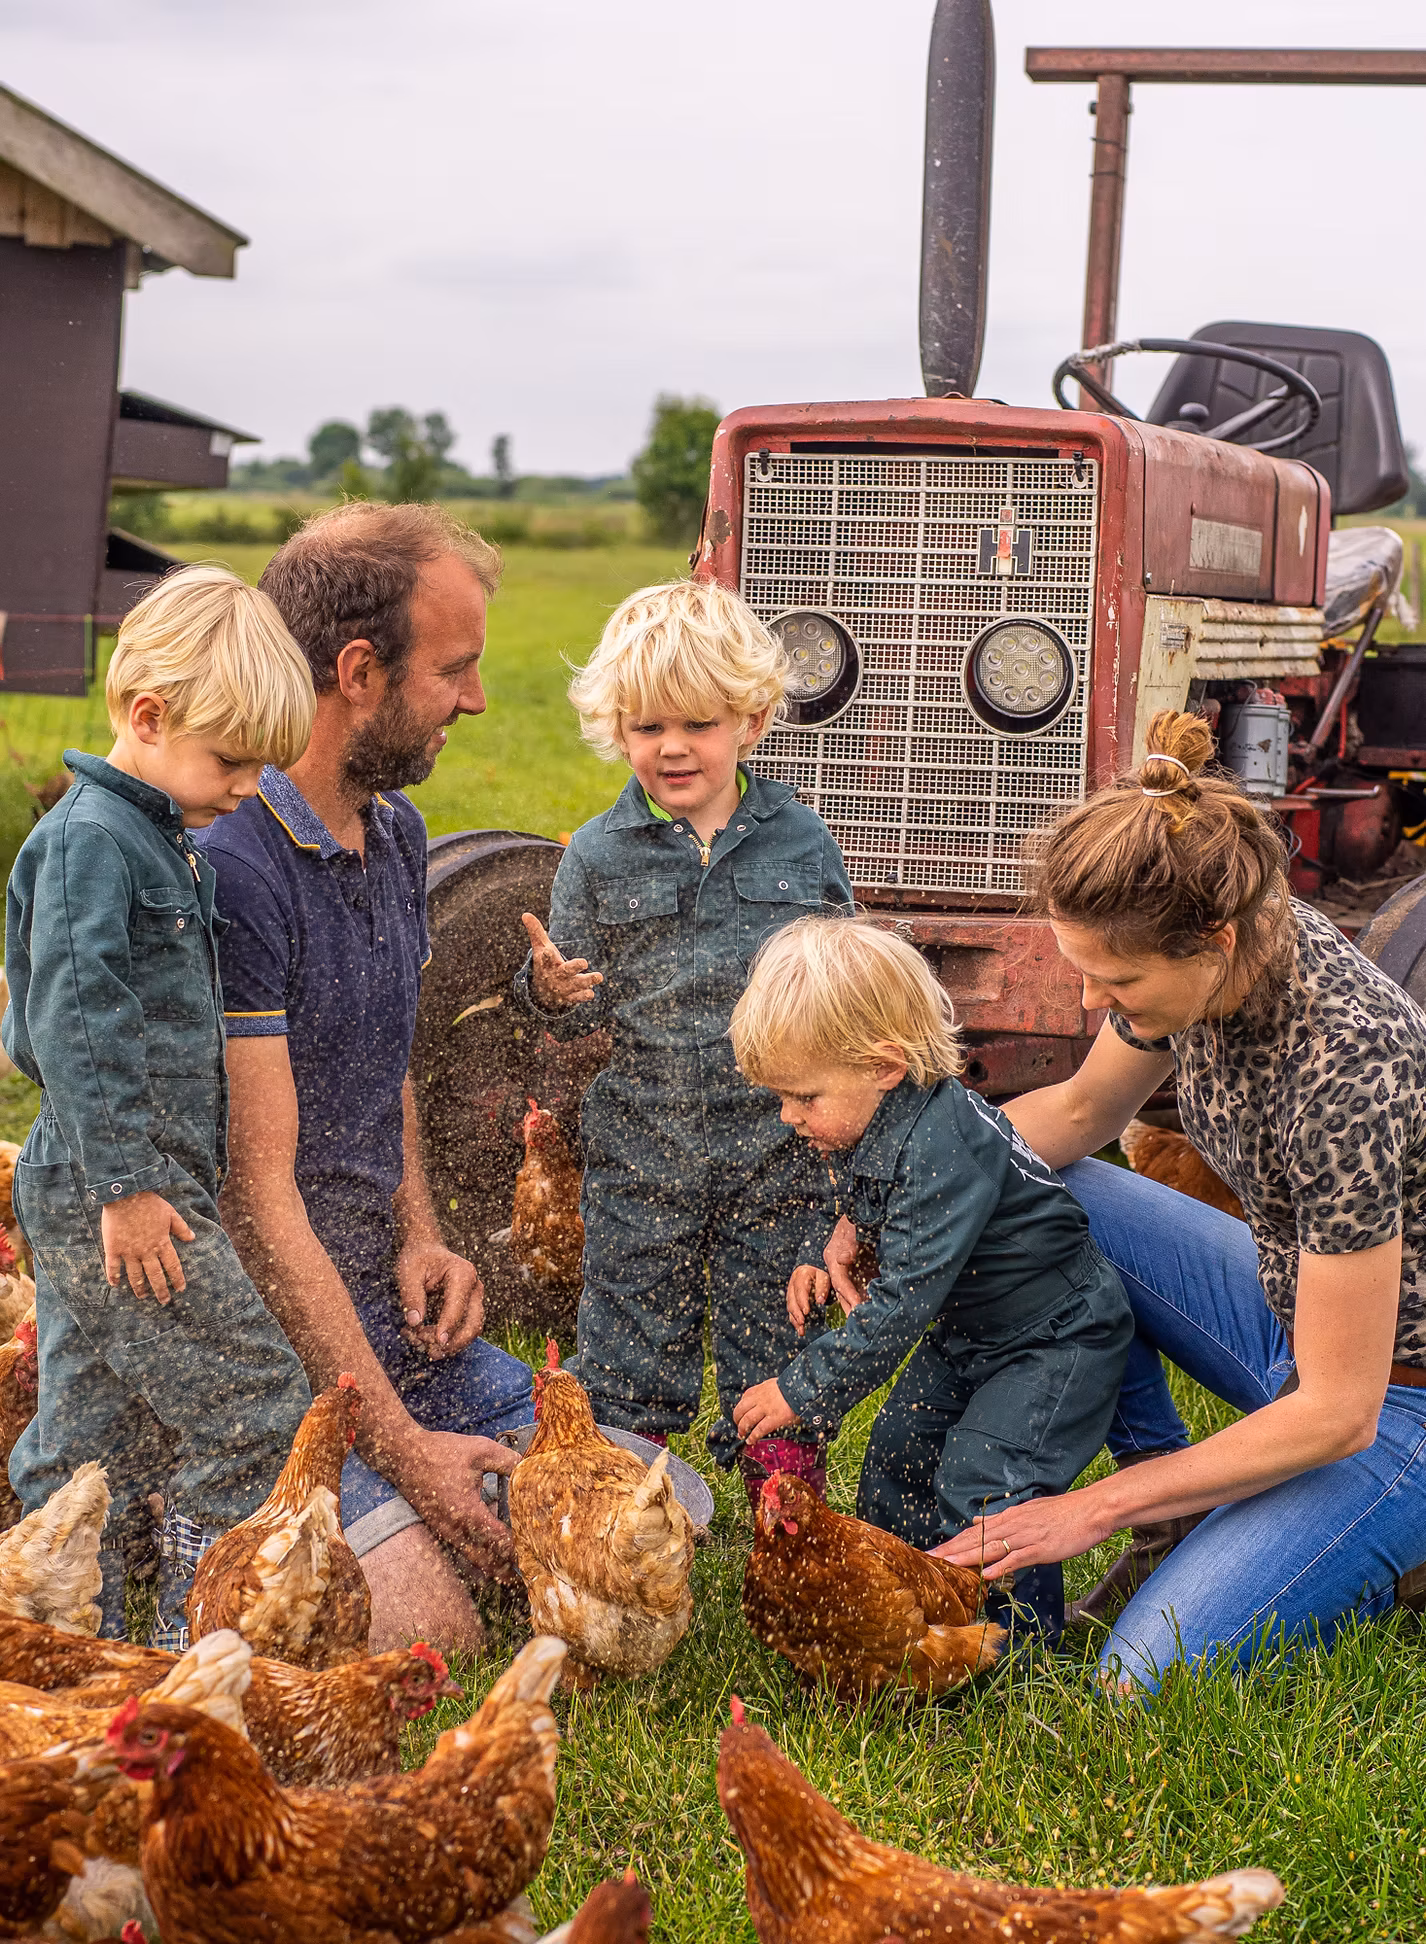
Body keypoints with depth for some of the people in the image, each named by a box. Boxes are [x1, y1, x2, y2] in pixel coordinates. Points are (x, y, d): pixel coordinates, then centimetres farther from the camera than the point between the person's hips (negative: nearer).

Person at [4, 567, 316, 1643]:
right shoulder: (91, 837, -15)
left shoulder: (160, 839, 16)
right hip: (109, 1189, -10)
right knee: (259, 1405, -5)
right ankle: (205, 1641, 4)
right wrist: (127, 1183, -22)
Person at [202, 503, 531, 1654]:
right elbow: (259, 1193, -22)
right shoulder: (230, 867, -21)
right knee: (426, 1629, -22)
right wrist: (401, 1448, -21)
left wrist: (421, 1236, 3)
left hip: (389, 1309, 8)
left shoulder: (396, 832, 10)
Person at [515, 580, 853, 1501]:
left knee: (775, 1346, 9)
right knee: (629, 1359, 8)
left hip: (778, 1153, 0)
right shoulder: (599, 856, -1)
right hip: (641, 1152, 0)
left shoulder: (802, 841, 1)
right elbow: (582, 1012, 3)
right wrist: (552, 991, -19)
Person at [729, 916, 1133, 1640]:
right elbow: (869, 1221, 18)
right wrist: (826, 1261, -3)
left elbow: (900, 1304, -33)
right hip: (968, 1329, 10)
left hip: (1056, 1336, -10)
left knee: (978, 1484, -14)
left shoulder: (944, 1146, -35)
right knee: (897, 1448, 10)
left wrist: (801, 1393, -28)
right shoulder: (864, 1124, -5)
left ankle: (1023, 1642, 3)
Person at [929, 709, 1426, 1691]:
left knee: (1154, 1675, -20)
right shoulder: (1206, 956, -13)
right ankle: (1177, 1523, 6)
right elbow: (1080, 1108, 9)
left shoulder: (1341, 1066, -36)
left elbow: (1336, 1414, -28)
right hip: (1295, 1306, 8)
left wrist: (1095, 1509, -22)